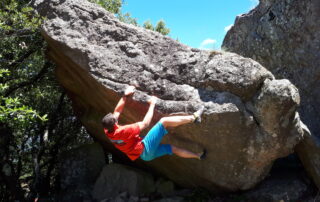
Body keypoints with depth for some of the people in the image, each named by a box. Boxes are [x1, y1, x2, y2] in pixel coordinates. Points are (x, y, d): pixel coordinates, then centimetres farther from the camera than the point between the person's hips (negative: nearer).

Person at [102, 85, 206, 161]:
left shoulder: (108, 131, -4)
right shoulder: (122, 132, -29)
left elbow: (117, 111, 9)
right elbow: (145, 124, -22)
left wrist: (125, 96, 7)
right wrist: (152, 105, -13)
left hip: (145, 154, 9)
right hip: (145, 149, -9)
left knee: (172, 148, 22)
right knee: (164, 121, -19)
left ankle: (198, 155, 38)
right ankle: (193, 117, -9)